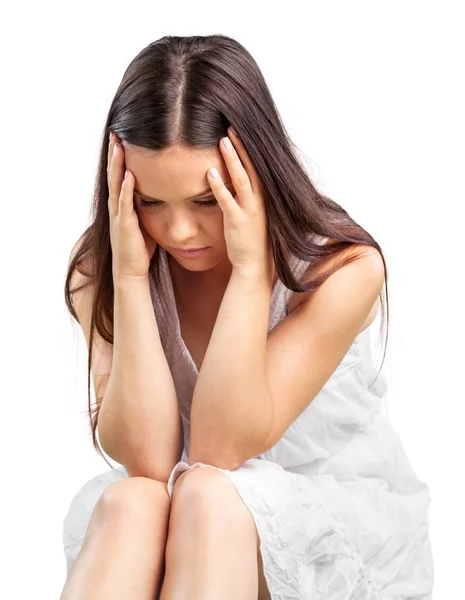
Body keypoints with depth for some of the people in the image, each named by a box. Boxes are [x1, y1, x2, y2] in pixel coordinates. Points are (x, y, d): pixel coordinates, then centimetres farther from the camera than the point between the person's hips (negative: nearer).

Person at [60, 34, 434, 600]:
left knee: (206, 497, -34)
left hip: (346, 527, -2)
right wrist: (131, 276, -27)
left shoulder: (343, 268, -19)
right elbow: (146, 459, -21)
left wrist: (249, 268, -30)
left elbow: (220, 450, -23)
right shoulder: (99, 266, -10)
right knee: (128, 501, -32)